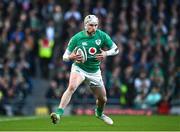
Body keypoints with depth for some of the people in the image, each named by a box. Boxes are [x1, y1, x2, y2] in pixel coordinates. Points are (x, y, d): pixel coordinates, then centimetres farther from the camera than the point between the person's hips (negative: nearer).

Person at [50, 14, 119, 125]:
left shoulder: (102, 36, -10)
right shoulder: (77, 38, -15)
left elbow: (116, 49, 1)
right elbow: (65, 57, -10)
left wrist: (106, 53, -20)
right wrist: (71, 57, -34)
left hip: (94, 71, 3)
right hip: (79, 68, -3)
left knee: (103, 99, 12)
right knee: (72, 87, -33)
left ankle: (99, 113, 47)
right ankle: (59, 113, -38)